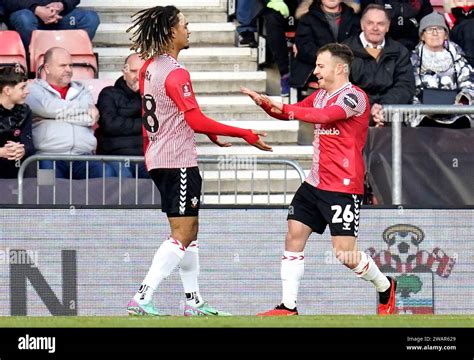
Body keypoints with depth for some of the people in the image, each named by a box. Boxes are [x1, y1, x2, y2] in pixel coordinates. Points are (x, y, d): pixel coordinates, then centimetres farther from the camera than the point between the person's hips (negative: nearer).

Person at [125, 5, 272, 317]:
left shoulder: (149, 67, 11)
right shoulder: (176, 74, -18)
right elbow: (197, 121, -23)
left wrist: (208, 131, 29)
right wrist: (245, 134, -20)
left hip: (159, 159, 10)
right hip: (179, 162, -10)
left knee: (190, 231, 15)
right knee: (182, 236, -8)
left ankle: (194, 302, 17)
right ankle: (142, 299, -15)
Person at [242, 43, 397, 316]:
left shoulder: (354, 97, -14)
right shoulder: (320, 95, 13)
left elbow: (325, 116, -30)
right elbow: (290, 112, 21)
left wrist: (287, 109, -32)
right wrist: (265, 103, 2)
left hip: (343, 187, -8)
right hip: (315, 183, 8)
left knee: (346, 253, -9)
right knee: (294, 236, 0)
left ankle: (386, 287, 18)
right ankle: (289, 306, 4)